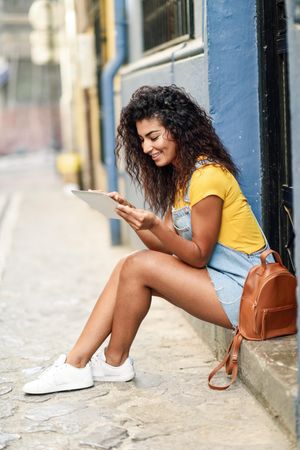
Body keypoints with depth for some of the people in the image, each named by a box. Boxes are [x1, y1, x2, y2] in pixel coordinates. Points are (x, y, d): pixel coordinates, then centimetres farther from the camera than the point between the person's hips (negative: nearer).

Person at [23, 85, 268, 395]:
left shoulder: (207, 176, -17)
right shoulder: (180, 175, 13)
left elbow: (199, 255, -16)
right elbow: (166, 247, 7)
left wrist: (154, 225, -28)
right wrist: (131, 214, -6)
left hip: (240, 289, -10)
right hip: (217, 276, 10)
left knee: (138, 266, -18)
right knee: (128, 267, -2)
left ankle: (115, 362, 4)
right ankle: (76, 364, -5)